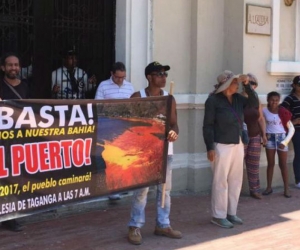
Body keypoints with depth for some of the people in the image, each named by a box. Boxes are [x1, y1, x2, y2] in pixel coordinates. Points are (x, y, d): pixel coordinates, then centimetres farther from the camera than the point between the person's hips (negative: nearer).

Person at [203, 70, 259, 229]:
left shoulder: (238, 98, 9)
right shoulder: (213, 100, -10)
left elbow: (254, 103, 3)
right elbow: (207, 125, -12)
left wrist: (247, 85, -6)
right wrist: (210, 148, -17)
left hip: (238, 145, 7)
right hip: (221, 146, -7)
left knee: (236, 180, 11)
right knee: (221, 182, -2)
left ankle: (231, 213, 22)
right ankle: (218, 216, 8)